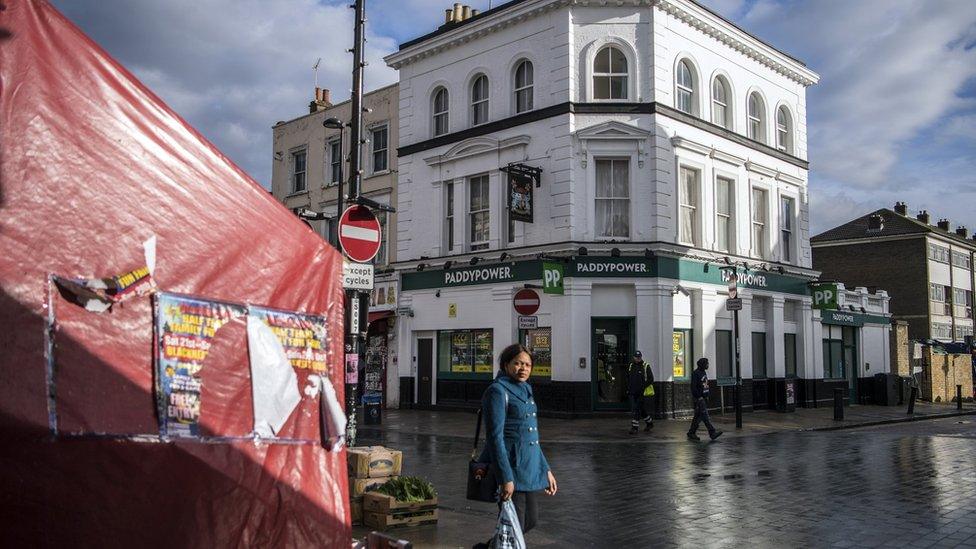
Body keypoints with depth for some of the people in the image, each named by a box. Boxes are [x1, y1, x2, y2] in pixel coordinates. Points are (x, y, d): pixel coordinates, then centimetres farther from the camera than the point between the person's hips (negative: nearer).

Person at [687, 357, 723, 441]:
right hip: (698, 398, -10)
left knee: (698, 416, 10)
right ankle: (712, 432, -15)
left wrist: (707, 396, 16)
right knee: (704, 415, -11)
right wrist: (699, 397, -20)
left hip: (704, 397, 10)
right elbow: (693, 387, -18)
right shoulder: (696, 373, -13)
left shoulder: (704, 372, 15)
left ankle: (691, 434, 15)